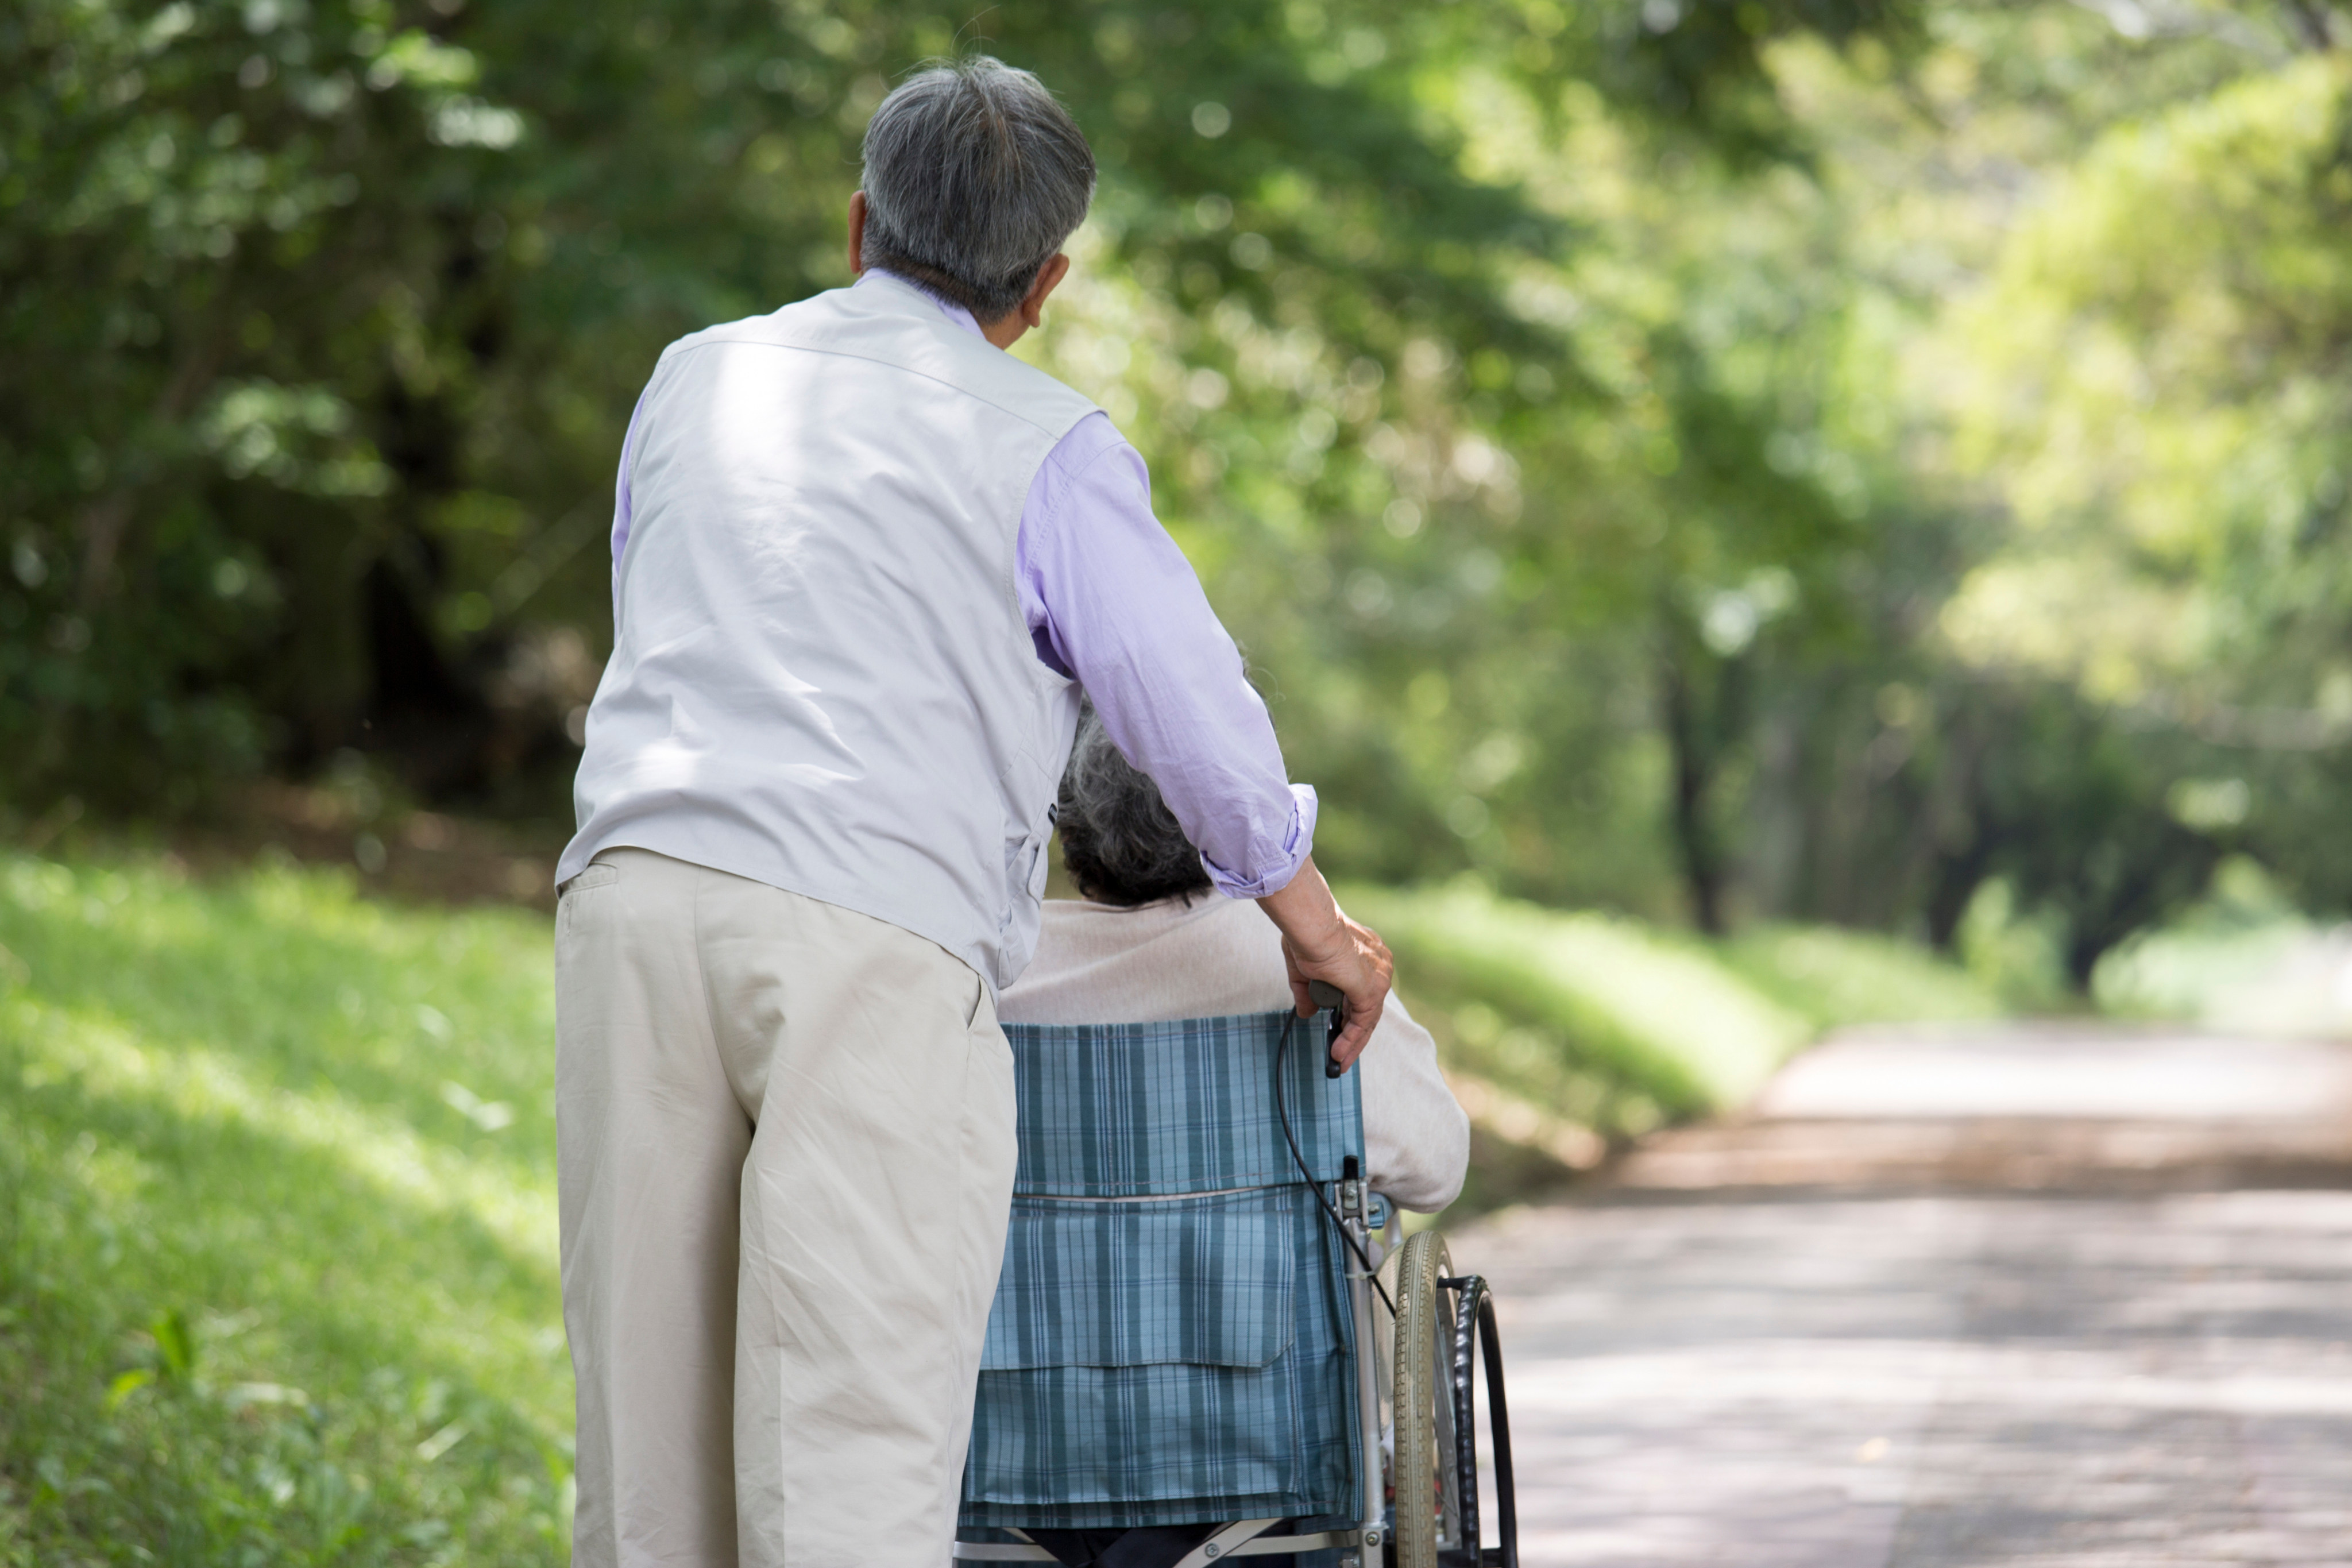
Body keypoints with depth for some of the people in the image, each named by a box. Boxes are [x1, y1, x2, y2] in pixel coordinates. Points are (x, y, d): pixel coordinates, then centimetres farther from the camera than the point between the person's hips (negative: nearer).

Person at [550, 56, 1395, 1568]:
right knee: (851, 1443, -8)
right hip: (878, 934, -4)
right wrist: (1317, 922, 23)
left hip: (639, 889, 4)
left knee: (651, 1441, 8)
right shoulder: (1050, 448, 6)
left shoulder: (698, 380, 21)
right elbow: (1195, 708, 7)